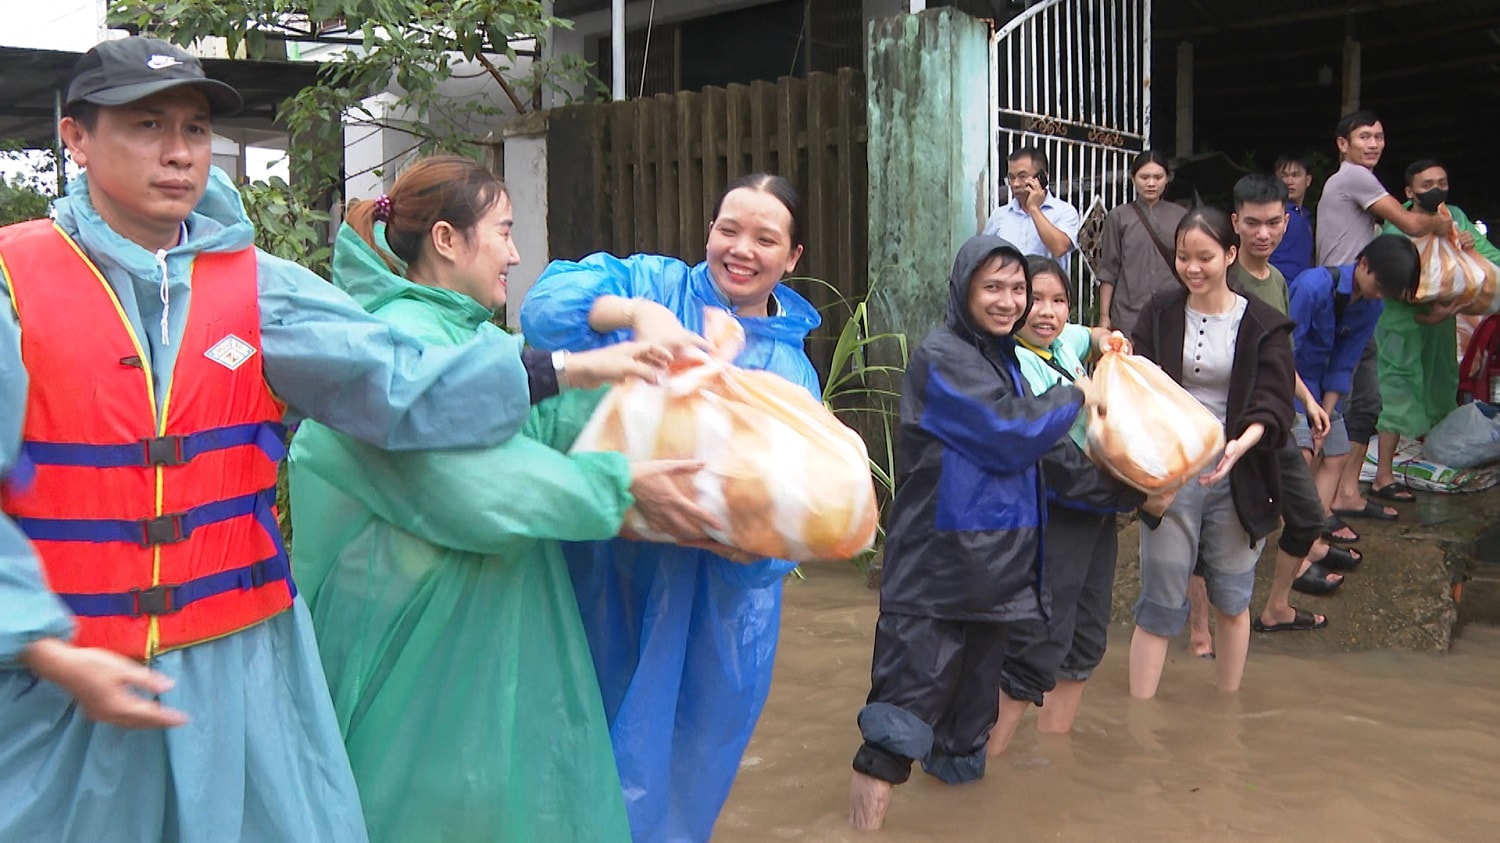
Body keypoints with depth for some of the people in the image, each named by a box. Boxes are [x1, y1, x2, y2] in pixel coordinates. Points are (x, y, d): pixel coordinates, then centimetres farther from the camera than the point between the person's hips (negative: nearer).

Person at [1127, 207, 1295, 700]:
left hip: (1237, 478, 0)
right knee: (1159, 606, 2)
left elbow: (1274, 401, -10)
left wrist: (1242, 444, -30)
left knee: (1232, 601, 14)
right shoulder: (1159, 316, 4)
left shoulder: (1263, 325, -1)